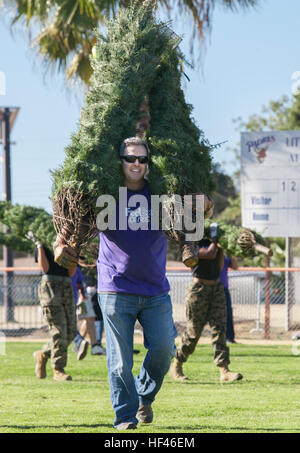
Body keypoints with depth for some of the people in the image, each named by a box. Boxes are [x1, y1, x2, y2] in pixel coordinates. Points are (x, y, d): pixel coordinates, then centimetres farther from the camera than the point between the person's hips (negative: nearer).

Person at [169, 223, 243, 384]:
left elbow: (220, 267, 13)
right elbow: (209, 254, -23)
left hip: (217, 288, 6)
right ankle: (176, 367, 20)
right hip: (199, 290, -6)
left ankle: (224, 371, -13)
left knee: (219, 328, -5)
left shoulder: (209, 242, 13)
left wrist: (221, 248, 5)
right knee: (193, 331, 2)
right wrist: (215, 239, -8)